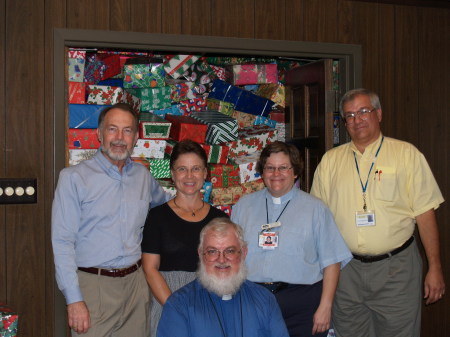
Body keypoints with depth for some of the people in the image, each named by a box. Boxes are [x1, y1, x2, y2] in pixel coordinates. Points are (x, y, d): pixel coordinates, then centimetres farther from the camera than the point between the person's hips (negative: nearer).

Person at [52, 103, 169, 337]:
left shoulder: (143, 176, 9)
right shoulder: (74, 178, -5)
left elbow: (164, 204, 31)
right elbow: (62, 243, -9)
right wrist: (74, 300, -14)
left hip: (135, 282, 4)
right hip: (93, 285, -4)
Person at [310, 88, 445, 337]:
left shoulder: (406, 154, 1)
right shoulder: (330, 160, 8)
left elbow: (425, 213, -1)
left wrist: (435, 268, -4)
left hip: (396, 269, -2)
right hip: (346, 270, 3)